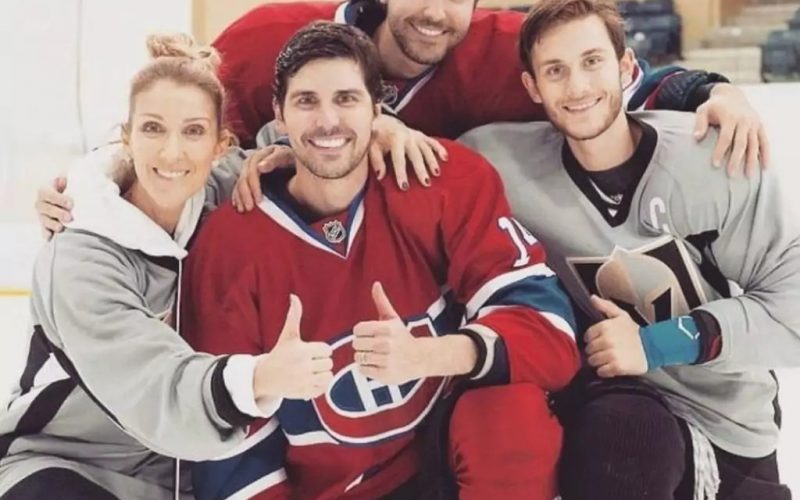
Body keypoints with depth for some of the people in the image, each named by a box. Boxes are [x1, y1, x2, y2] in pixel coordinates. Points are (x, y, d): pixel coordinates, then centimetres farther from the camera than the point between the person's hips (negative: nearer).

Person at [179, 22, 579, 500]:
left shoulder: (451, 180, -11)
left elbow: (546, 323, -21)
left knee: (516, 408, -31)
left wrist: (425, 356, -37)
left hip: (449, 452, -1)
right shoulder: (228, 243, -9)